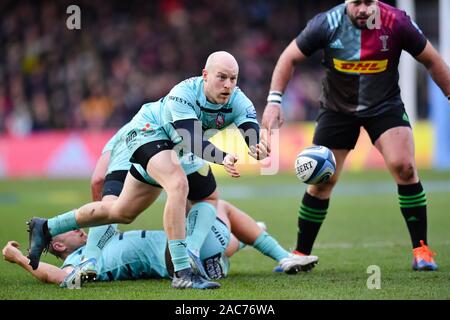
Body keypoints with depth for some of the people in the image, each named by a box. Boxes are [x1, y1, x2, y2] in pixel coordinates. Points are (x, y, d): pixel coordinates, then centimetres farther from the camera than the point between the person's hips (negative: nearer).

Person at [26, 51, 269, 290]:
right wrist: (223, 158, -67)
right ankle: (182, 272, -39)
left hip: (175, 146, 8)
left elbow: (253, 134, -37)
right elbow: (190, 142, -49)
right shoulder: (183, 94, -38)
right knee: (179, 185, -36)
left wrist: (257, 149, -62)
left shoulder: (237, 101, -22)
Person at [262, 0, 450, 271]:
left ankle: (421, 251, -11)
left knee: (404, 167, -21)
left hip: (385, 105, -1)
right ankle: (301, 255, 17)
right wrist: (274, 100, -15)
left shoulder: (397, 22, -19)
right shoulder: (327, 24, -18)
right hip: (337, 107, 1)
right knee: (322, 181, 0)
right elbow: (290, 57, -7)